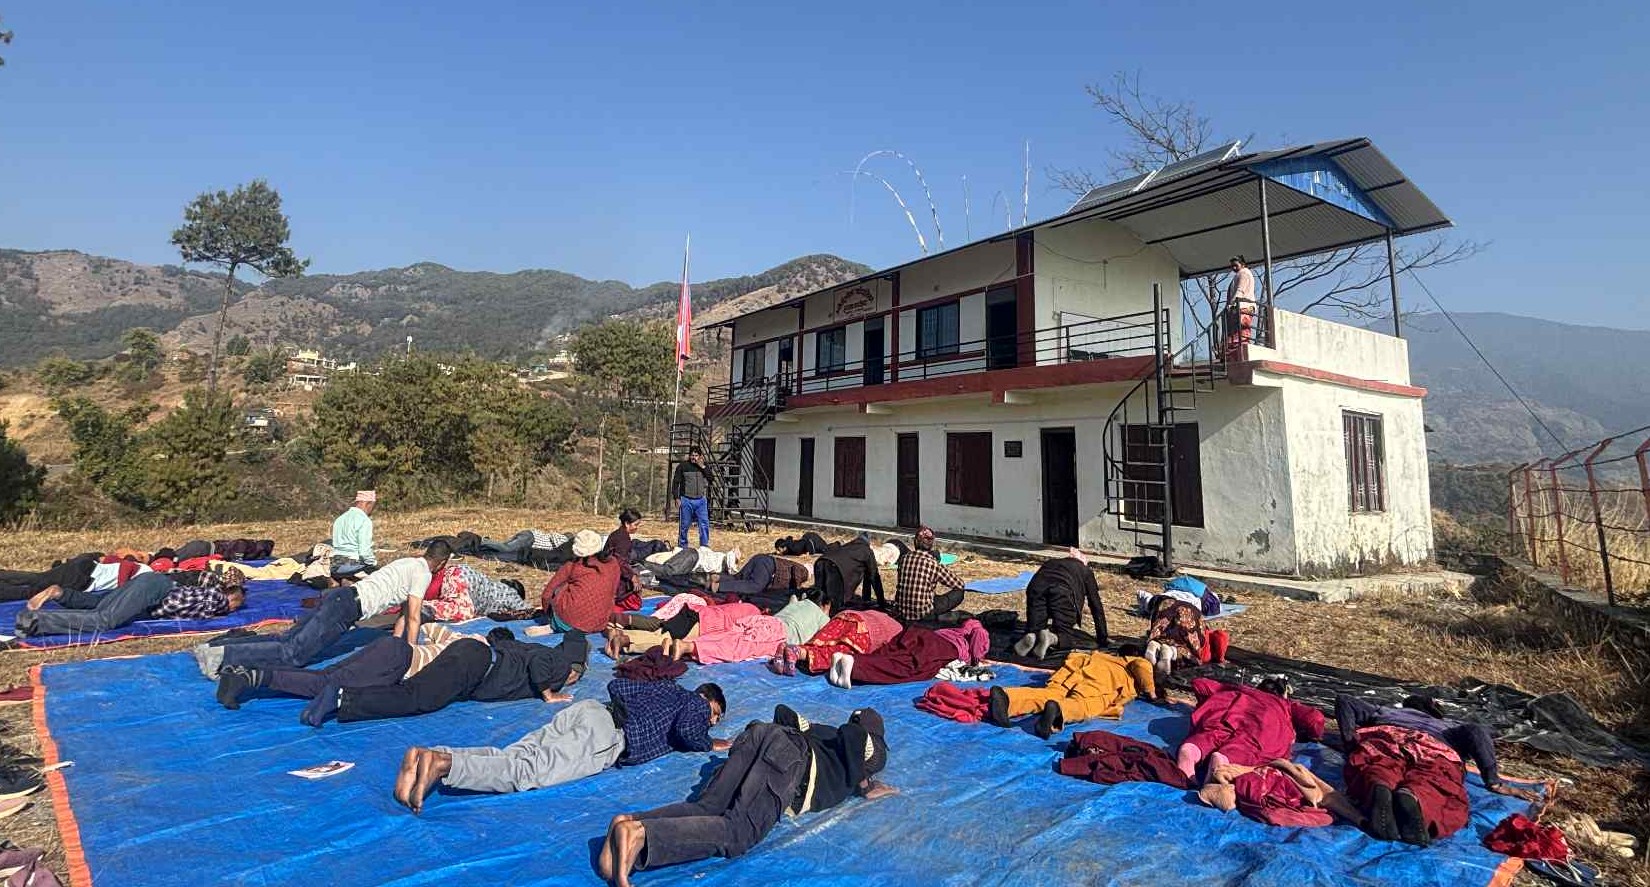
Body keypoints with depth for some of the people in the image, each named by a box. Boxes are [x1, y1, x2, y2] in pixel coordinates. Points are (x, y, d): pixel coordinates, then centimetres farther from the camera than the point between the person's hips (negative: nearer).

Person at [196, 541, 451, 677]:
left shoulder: (410, 563, 23)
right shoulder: (423, 573, -7)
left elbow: (405, 612, 29)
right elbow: (413, 617, -9)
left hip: (339, 596, 9)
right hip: (346, 606, -9)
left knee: (285, 639, 7)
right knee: (293, 653, -15)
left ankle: (211, 648, 3)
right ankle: (222, 655, -23)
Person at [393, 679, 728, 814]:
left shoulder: (667, 687, 35)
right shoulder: (696, 704, 15)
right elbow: (686, 731, -7)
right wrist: (710, 745, 12)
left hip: (587, 707, 7)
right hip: (607, 734, -7)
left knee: (508, 757, -6)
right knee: (529, 772, -21)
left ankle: (425, 755, -22)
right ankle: (442, 763, -37)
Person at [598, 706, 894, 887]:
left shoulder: (822, 729, 40)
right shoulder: (874, 747, 25)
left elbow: (783, 711, 43)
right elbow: (852, 734, 1)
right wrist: (862, 783, 13)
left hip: (760, 732, 7)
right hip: (787, 757, -7)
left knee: (704, 808, -3)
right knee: (738, 832, -20)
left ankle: (631, 821, -26)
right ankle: (640, 834, -40)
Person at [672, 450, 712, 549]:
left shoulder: (703, 467, 11)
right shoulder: (682, 466, 2)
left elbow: (710, 479, -2)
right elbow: (675, 483, 2)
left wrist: (702, 467, -10)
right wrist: (677, 498, -5)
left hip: (701, 500, 2)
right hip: (686, 500, -2)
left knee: (704, 523, -5)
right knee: (684, 525, 5)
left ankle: (705, 546, 2)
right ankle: (682, 546, 18)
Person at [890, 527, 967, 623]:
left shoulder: (904, 558, -3)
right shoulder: (933, 564, -15)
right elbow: (960, 584, -3)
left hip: (900, 613, 6)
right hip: (921, 616, -6)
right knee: (959, 593, 4)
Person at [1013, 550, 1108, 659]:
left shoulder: (1052, 563, 41)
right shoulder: (1086, 571, 33)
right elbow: (1096, 606, 31)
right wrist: (1102, 639, 37)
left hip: (1036, 587, 3)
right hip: (1062, 591, -3)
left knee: (1034, 630, 18)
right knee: (1068, 638, 13)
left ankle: (1030, 638, -15)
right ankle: (1052, 638, -18)